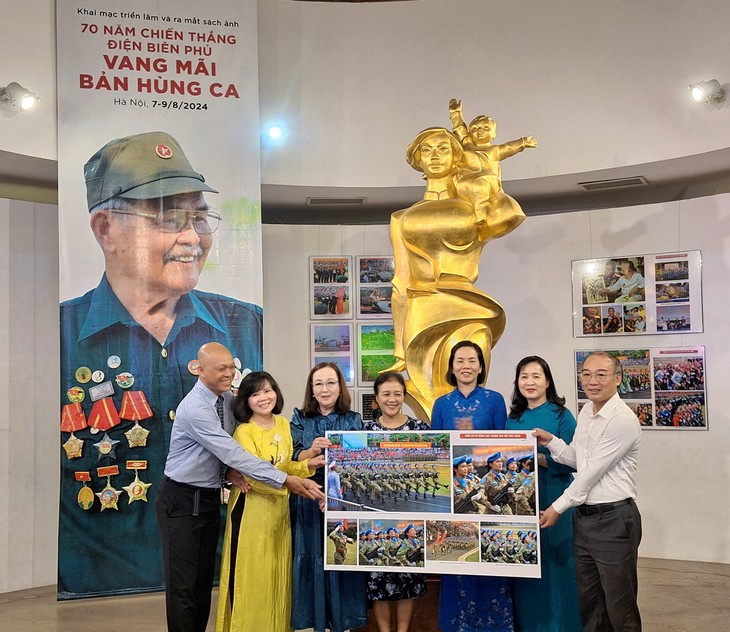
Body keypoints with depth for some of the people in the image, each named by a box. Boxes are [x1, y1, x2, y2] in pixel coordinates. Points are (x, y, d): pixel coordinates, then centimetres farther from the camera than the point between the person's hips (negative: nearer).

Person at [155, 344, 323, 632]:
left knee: (205, 578, 12)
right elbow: (233, 454, -29)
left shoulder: (228, 399, 1)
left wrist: (234, 467, -11)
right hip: (181, 500, -8)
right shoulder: (195, 409, -24)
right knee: (183, 583, -3)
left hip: (210, 498, 8)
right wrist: (285, 480, -32)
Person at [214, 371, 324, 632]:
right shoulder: (244, 432, -14)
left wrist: (308, 465, -4)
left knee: (278, 574, 12)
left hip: (279, 508, 6)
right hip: (251, 508, -6)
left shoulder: (283, 424, 6)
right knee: (251, 575, 0)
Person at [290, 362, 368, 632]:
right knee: (314, 558, 2)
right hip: (309, 501, 0)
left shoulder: (353, 420, 5)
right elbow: (295, 459, -3)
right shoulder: (300, 418, 5)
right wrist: (312, 451, -23)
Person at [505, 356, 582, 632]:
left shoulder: (562, 416, -5)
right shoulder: (513, 419, 10)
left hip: (553, 503, -5)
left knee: (554, 567, 1)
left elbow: (570, 463, -12)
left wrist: (535, 457, -22)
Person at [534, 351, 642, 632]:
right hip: (583, 515, 8)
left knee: (619, 606, 3)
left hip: (613, 519, -8)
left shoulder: (623, 420, -18)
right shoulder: (585, 412, 9)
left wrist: (558, 507, -11)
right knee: (588, 601, 17)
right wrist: (551, 441, -2)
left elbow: (592, 471, -17)